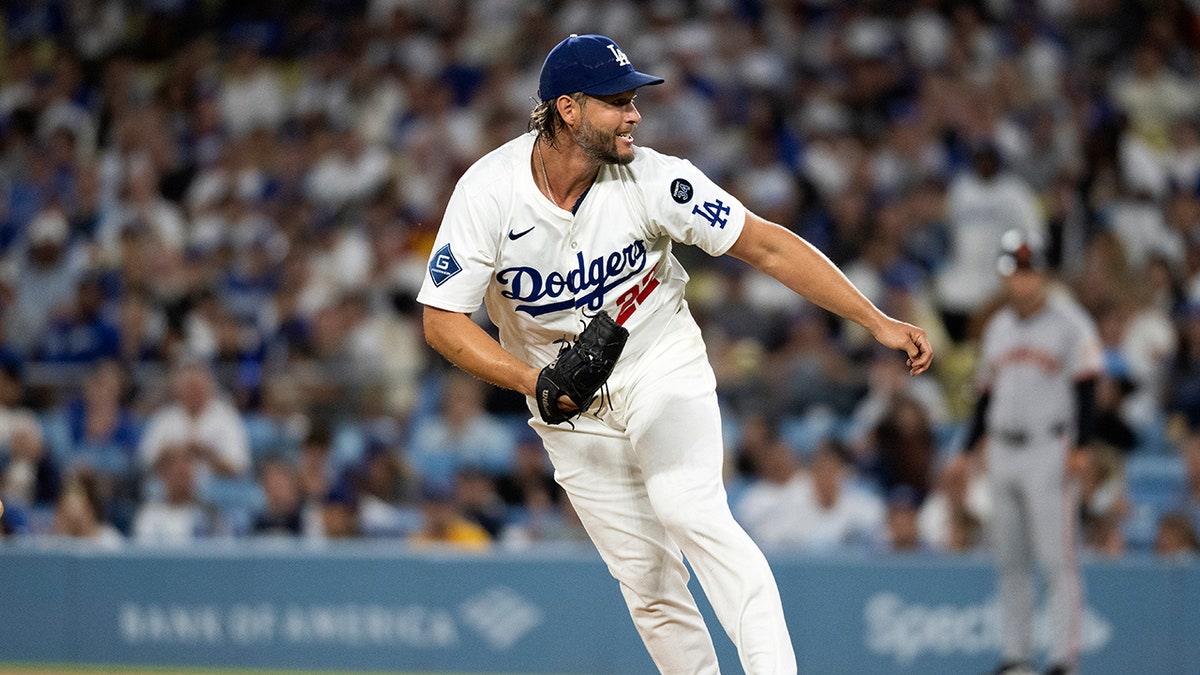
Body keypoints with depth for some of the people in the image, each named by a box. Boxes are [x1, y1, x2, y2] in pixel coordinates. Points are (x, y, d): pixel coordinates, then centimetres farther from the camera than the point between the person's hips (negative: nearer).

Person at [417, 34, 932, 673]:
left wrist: (877, 321, -22)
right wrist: (535, 383, -29)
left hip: (664, 369, -2)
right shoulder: (488, 193, -18)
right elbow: (442, 320, -15)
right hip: (571, 408, 2)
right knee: (647, 582, 0)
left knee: (689, 510, -27)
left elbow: (766, 246, -16)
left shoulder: (650, 179, -19)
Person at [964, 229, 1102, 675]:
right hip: (1003, 452, 7)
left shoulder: (1070, 324, -3)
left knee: (1057, 559, -9)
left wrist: (1080, 446, -15)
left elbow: (1085, 388, -7)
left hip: (1051, 452, -6)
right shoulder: (997, 328, 16)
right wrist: (972, 449, 15)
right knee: (1009, 560, 6)